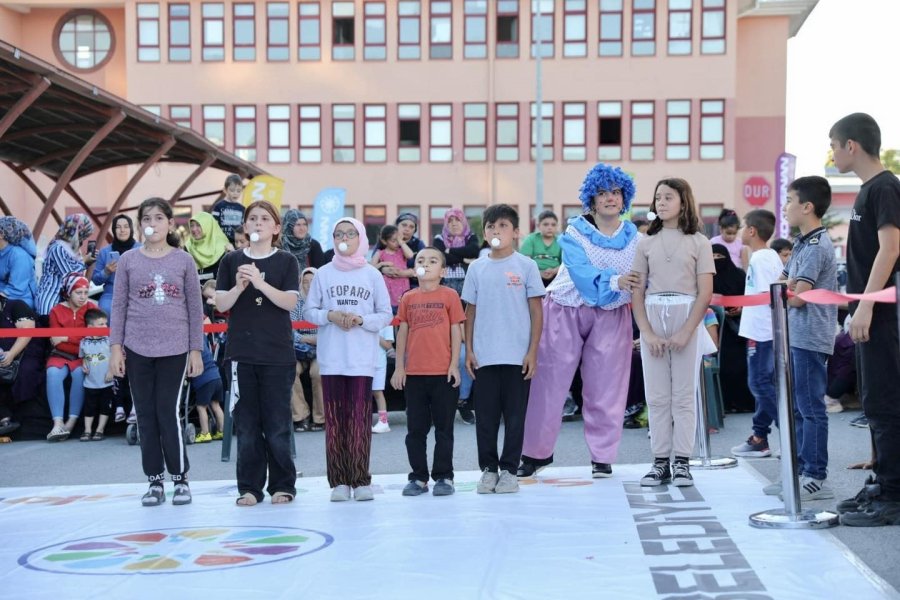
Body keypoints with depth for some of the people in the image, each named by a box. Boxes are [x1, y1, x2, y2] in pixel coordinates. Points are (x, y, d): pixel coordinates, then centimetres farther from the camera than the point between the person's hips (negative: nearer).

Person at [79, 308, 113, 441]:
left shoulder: (109, 340, -9)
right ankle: (87, 430, 16)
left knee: (105, 408, 6)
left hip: (106, 382, -2)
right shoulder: (84, 342, -2)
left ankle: (100, 430, 16)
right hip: (90, 382, 2)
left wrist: (111, 371, -13)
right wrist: (84, 365, -4)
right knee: (89, 408, 9)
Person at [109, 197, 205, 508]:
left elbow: (195, 308, 4)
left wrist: (196, 350, 1)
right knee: (146, 416, 5)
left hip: (175, 349, -2)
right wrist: (115, 347, 0)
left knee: (169, 414, -4)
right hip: (138, 349, 2)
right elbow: (119, 306, 5)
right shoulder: (128, 260, 5)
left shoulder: (184, 260, 2)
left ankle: (180, 479, 10)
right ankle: (155, 481, 14)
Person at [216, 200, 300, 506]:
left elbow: (290, 301, -8)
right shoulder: (232, 261, 8)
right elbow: (221, 304, 3)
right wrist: (239, 287, -15)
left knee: (277, 423, 1)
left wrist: (259, 282, -20)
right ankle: (249, 487, 12)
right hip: (242, 352, 2)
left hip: (277, 353, -2)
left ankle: (282, 485, 12)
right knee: (246, 423, 5)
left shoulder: (286, 261, 3)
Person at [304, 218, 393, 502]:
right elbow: (308, 311, 7)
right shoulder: (323, 274, 6)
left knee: (360, 419, -3)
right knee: (334, 419, 1)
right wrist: (330, 316, -11)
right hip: (331, 359, 1)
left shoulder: (372, 275, 5)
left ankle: (361, 480, 2)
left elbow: (386, 315, 5)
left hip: (362, 359, -1)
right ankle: (339, 481, 5)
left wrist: (361, 320, -12)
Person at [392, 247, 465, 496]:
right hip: (414, 373, 3)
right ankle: (418, 477, 17)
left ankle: (443, 477, 12)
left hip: (443, 373, -3)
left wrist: (454, 364, -6)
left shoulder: (449, 296, -1)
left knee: (444, 428, 5)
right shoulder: (408, 298, 7)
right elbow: (402, 333, 9)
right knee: (415, 429, 8)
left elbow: (456, 331, -1)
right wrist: (399, 366, 5)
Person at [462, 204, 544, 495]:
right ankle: (488, 469, 16)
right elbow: (470, 312, 11)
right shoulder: (477, 268, 7)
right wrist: (469, 350, 4)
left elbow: (536, 311, 0)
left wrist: (533, 352, -5)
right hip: (484, 356, 2)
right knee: (486, 415, 6)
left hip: (517, 356, -2)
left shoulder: (526, 266, 1)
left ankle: (509, 470, 12)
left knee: (515, 415, 3)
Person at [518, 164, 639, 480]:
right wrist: (615, 280, -37)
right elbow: (581, 272, -22)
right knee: (550, 382, 1)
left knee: (605, 387, 3)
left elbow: (641, 280, -5)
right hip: (566, 311, -2)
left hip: (611, 316, 2)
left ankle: (602, 456, 15)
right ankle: (536, 452, 14)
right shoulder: (575, 232, -7)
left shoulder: (634, 237, 1)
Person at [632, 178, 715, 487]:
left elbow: (705, 293, -3)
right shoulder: (647, 243, 9)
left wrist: (686, 332, -12)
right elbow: (637, 291, 5)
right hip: (653, 317, 2)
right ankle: (660, 462, 7)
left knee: (683, 395, 0)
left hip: (687, 317, -2)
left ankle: (682, 462, 5)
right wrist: (647, 332, -7)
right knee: (656, 396, 2)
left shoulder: (698, 242, 2)